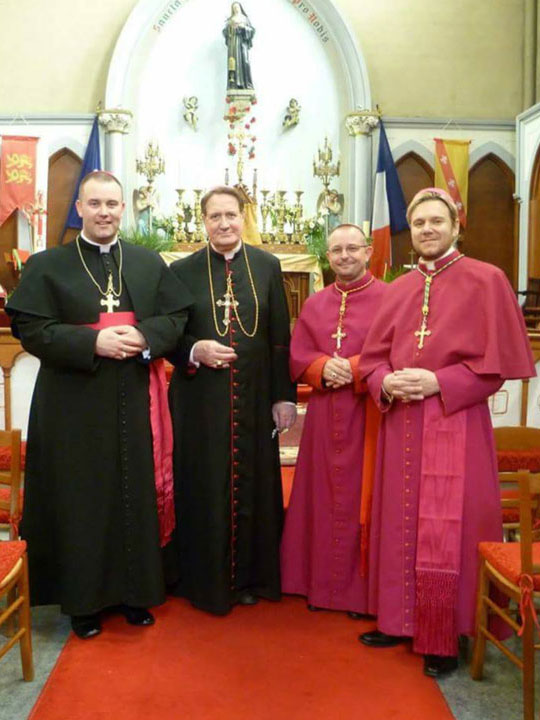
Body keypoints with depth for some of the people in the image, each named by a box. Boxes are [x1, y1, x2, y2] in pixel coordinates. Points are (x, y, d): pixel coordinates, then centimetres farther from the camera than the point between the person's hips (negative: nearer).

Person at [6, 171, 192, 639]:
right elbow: (30, 328, -7)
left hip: (135, 403, 3)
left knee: (137, 496, 9)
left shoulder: (150, 263, 10)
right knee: (80, 502, 5)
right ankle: (83, 598, 22)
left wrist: (143, 336, -15)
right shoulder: (47, 265, 1)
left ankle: (135, 590, 26)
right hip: (74, 408, -2)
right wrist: (93, 342, -19)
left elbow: (176, 316, 5)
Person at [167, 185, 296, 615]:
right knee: (204, 488, 7)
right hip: (201, 401, -1)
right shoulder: (182, 271, 3)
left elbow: (281, 338, 2)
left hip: (254, 398, 1)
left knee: (254, 484, 9)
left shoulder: (267, 267, 4)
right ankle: (207, 579, 26)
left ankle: (250, 576, 29)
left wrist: (283, 397, -2)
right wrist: (196, 351, -16)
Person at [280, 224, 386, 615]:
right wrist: (324, 367, -11)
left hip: (368, 419, -4)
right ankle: (322, 582, 25)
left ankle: (362, 588, 18)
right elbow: (298, 357, 8)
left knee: (362, 498, 2)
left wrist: (354, 369, -19)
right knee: (324, 499, 11)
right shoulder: (314, 305, 13)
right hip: (324, 418, 4)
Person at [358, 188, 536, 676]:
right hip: (400, 424, 5)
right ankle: (400, 619, 26)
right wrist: (386, 382, -9)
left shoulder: (486, 280, -2)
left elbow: (499, 362, -7)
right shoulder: (399, 289, 13)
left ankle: (444, 640, 14)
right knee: (400, 524, 11)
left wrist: (438, 382, -17)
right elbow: (373, 356, 13)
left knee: (446, 533, -1)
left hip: (455, 425, -5)